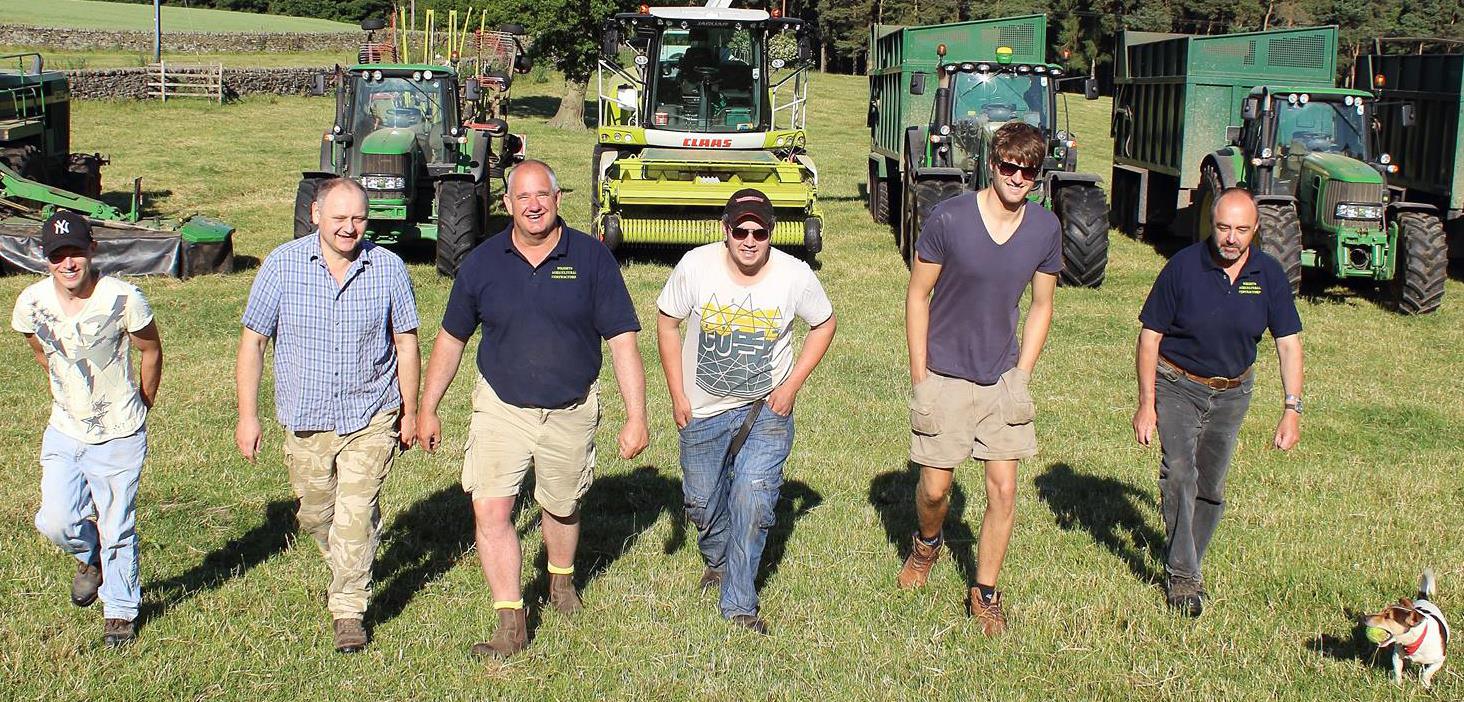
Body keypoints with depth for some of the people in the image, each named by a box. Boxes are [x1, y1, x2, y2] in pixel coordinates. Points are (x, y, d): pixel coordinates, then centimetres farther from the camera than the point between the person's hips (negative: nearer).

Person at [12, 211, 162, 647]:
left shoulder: (123, 299, -19)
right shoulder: (31, 303, -9)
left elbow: (151, 352, -2)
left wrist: (142, 406, 10)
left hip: (119, 436, -3)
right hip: (64, 432, 3)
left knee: (117, 529, 4)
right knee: (56, 522, -5)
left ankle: (120, 611, 27)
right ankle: (90, 559, 31)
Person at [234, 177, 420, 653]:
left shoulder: (388, 268, -5)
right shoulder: (283, 265, -6)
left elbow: (406, 342, 4)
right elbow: (253, 340, -1)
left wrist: (410, 412, 6)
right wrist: (247, 415, -4)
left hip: (370, 417, -2)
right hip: (306, 419, 2)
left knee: (356, 514, -8)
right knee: (315, 515, 17)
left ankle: (348, 609, 6)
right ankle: (346, 571, 45)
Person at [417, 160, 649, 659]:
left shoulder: (592, 258, -8)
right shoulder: (482, 262, -3)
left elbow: (622, 340, -8)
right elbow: (451, 338, 8)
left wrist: (635, 417, -12)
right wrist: (428, 408, 9)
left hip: (571, 412, 0)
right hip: (501, 407, 0)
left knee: (561, 507, 18)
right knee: (490, 510, -12)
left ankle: (562, 577, 48)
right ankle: (511, 623, -2)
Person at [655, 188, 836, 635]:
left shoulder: (795, 276, -15)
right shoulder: (695, 267, -15)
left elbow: (823, 325, 3)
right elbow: (667, 324, -1)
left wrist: (792, 385, -5)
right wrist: (677, 394, -3)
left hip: (767, 411, -1)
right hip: (703, 411, 2)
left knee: (753, 502, -13)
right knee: (701, 502, 15)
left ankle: (739, 605, 2)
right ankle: (718, 562, 48)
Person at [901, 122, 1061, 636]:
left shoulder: (1046, 229, -4)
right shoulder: (949, 219, -15)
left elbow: (1041, 306, 7)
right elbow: (917, 296, -7)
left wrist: (1022, 377, 1)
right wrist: (919, 379, -9)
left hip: (1003, 378, 3)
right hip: (945, 377, -3)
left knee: (1004, 490, 2)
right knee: (935, 487, 5)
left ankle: (986, 593, 19)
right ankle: (927, 544, 39)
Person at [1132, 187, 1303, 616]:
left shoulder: (1269, 274, -9)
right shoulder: (1184, 266, -17)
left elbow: (1288, 343, -4)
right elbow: (1150, 335, -11)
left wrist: (1292, 408, -12)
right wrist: (1146, 403, -13)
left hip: (1232, 391, 3)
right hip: (1177, 385, -3)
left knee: (1211, 487, 10)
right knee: (1179, 472, -20)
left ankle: (1189, 566, 29)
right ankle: (1181, 574, -13)